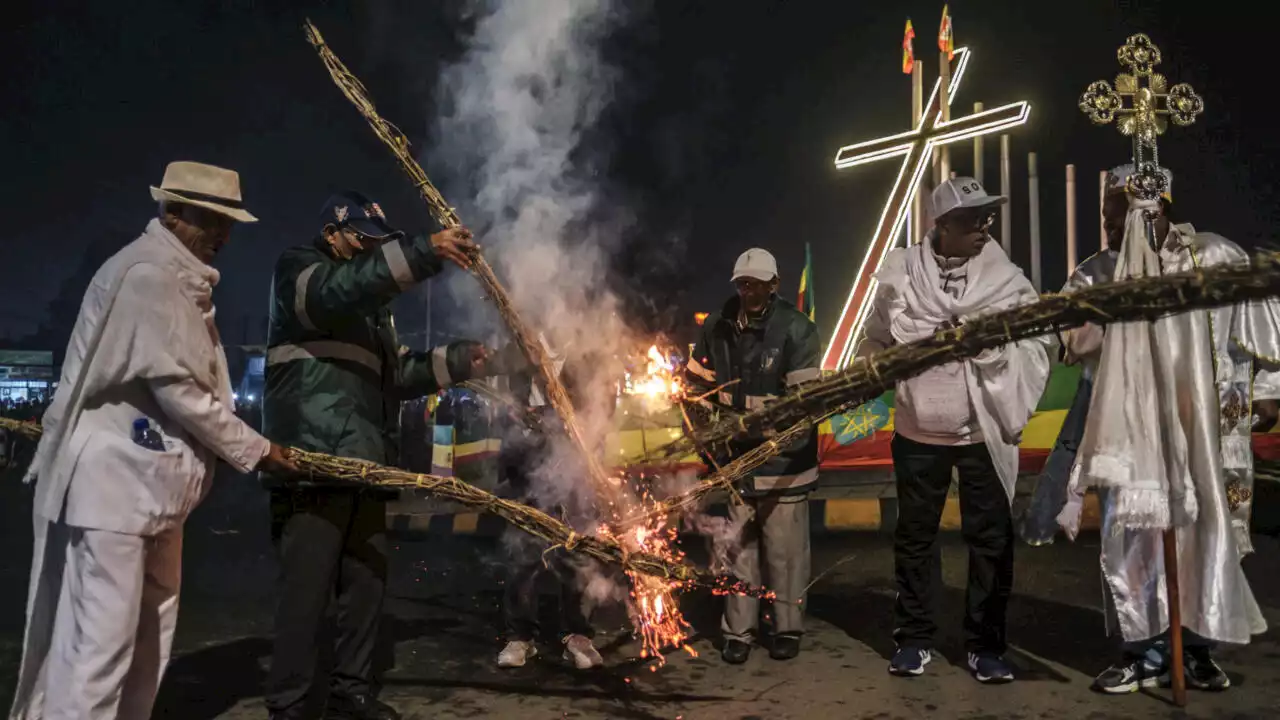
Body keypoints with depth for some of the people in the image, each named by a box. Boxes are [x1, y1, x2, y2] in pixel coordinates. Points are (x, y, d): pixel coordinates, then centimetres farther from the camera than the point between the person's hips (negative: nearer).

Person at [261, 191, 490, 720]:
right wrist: (426, 251, -31)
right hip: (313, 463, -8)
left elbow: (396, 373, 23)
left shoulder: (370, 304, 27)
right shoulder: (297, 270, 3)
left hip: (364, 466, 8)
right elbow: (341, 288, -22)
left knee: (367, 587, 11)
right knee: (307, 592, -6)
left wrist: (458, 361, 11)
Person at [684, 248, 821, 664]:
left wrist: (739, 400, -22)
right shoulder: (717, 327, 0)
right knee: (739, 549, 12)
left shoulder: (796, 329, -12)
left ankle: (788, 628, 25)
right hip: (737, 459, 3)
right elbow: (694, 380, 11)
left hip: (784, 461, -3)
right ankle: (738, 631, 24)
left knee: (785, 551, 7)